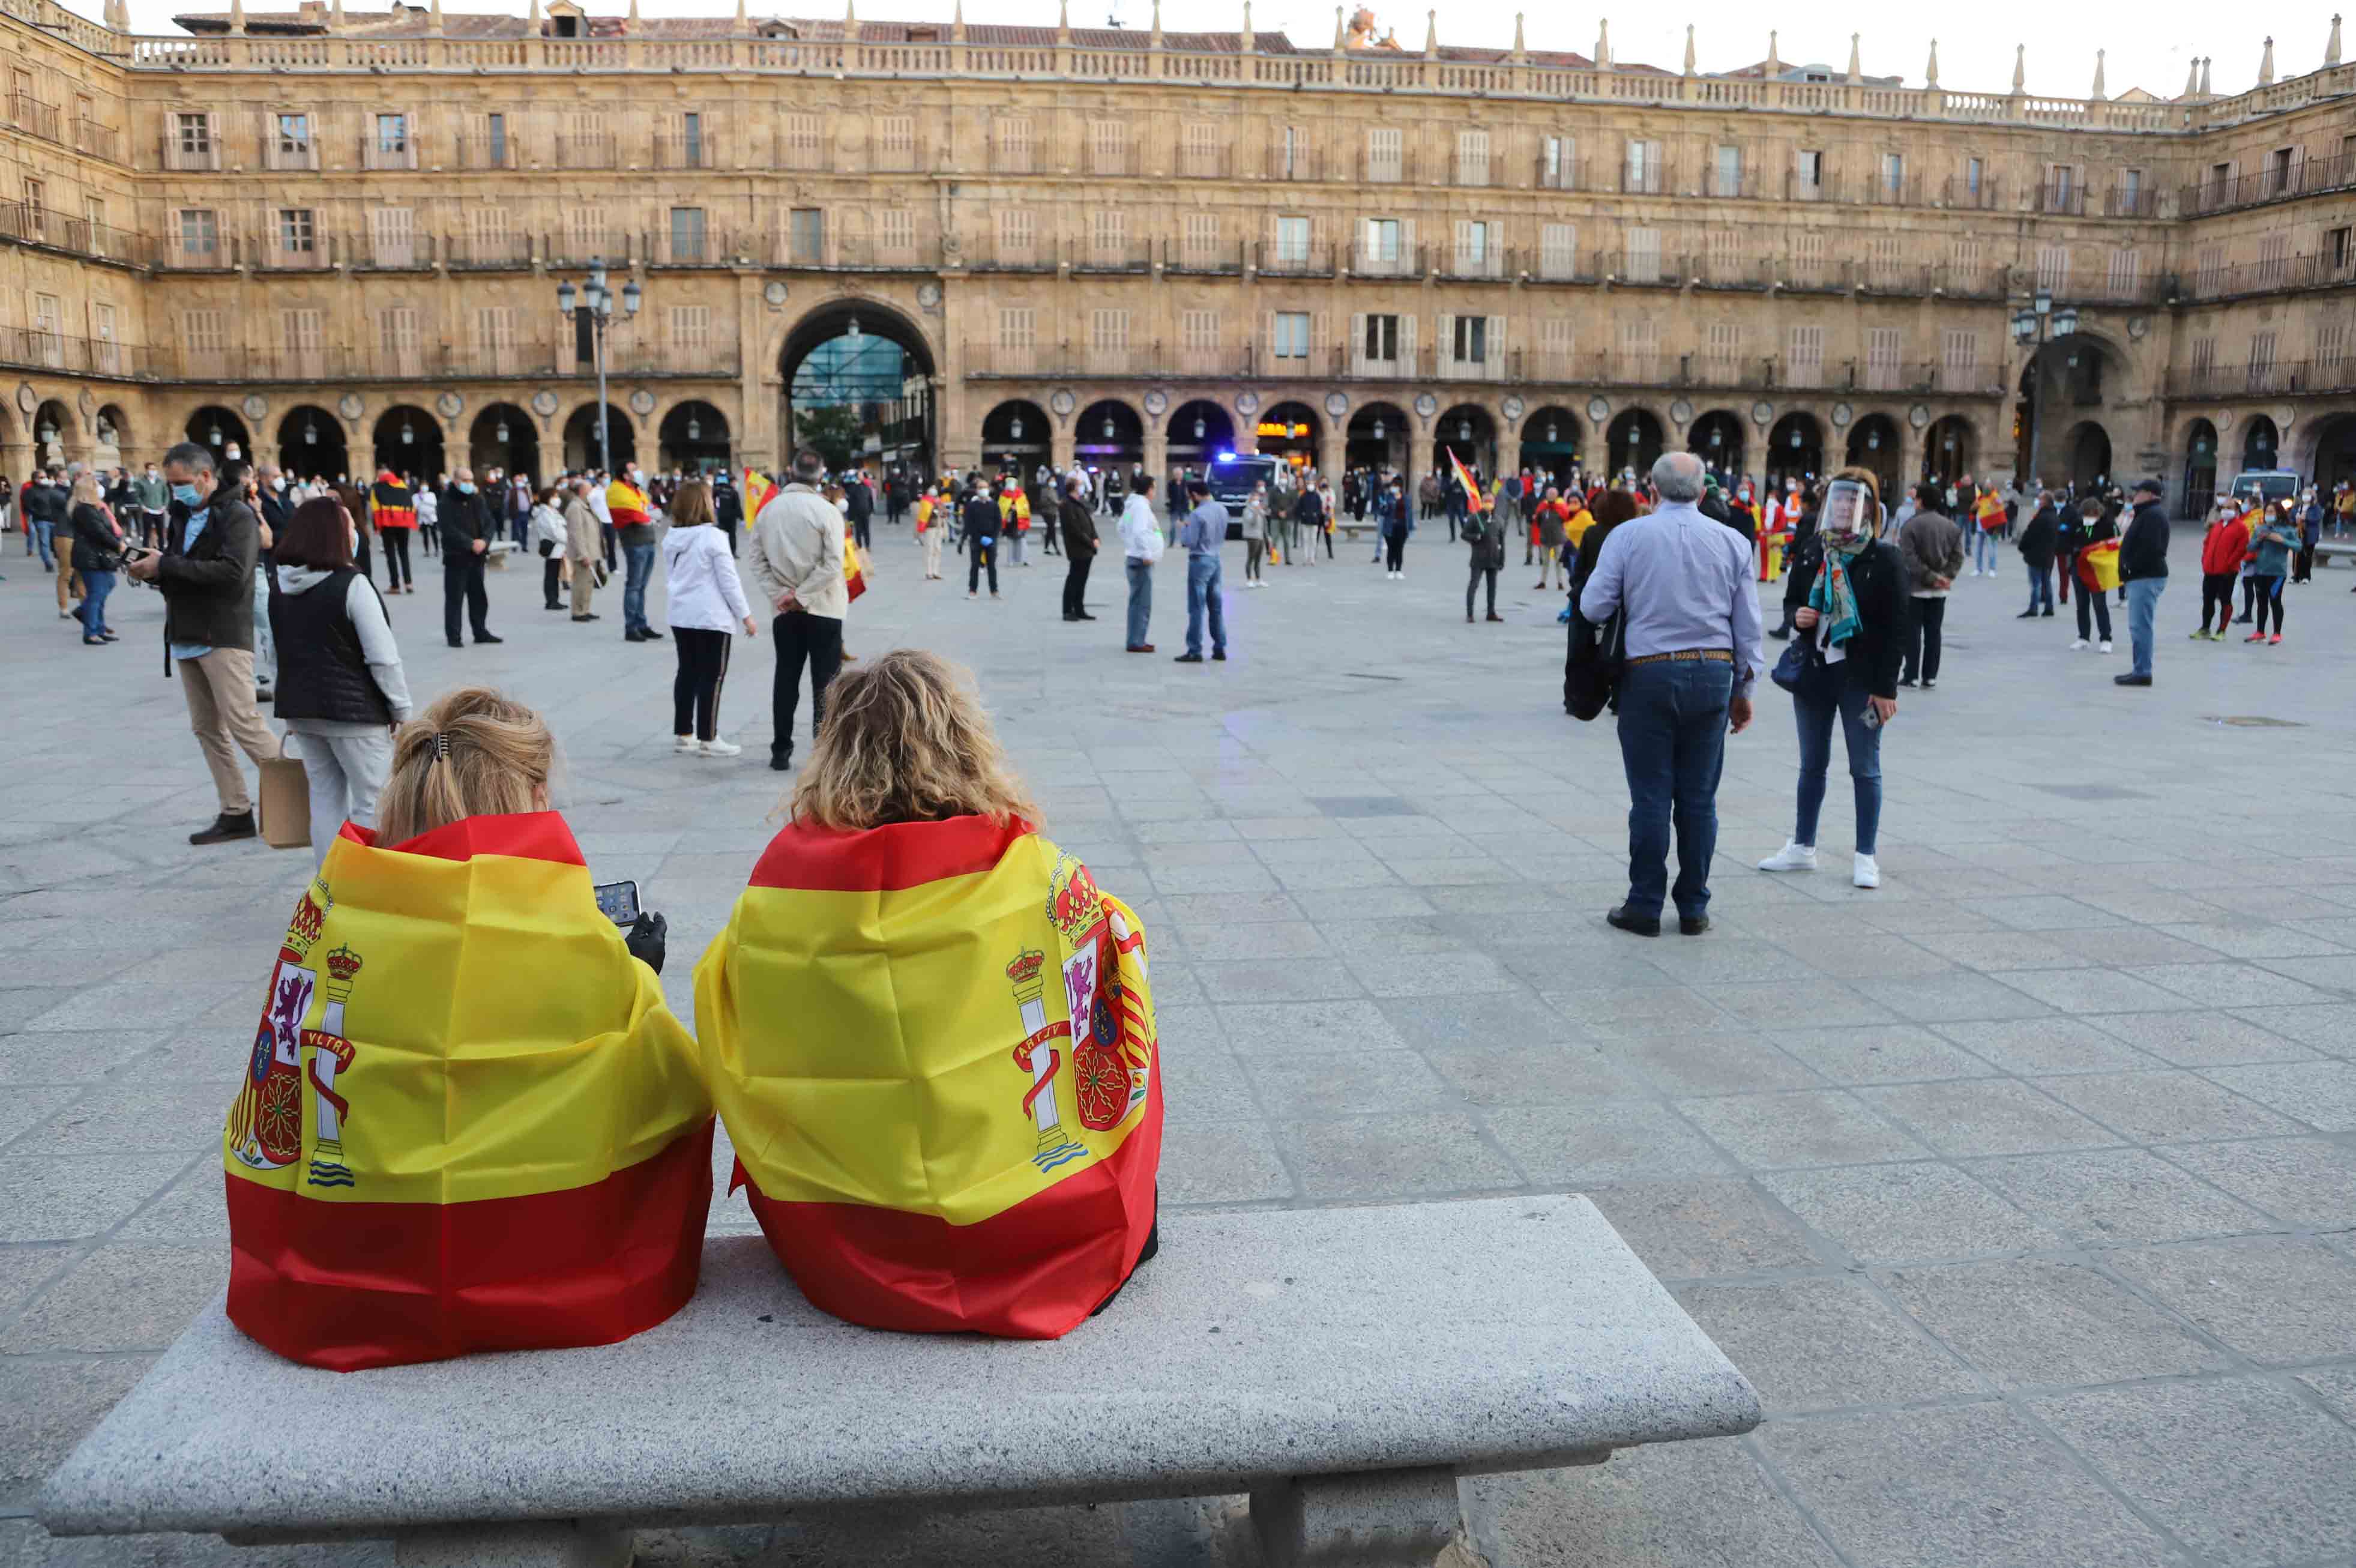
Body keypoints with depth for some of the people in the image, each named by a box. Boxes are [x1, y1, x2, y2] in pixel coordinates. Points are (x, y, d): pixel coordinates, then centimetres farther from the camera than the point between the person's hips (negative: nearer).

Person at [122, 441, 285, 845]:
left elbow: (232, 572, -22)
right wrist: (152, 572, -2)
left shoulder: (237, 515, -8)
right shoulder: (183, 517, 17)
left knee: (243, 723, -12)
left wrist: (166, 565, -20)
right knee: (207, 729, 7)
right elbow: (181, 573, 20)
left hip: (224, 637, -8)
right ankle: (236, 813, 11)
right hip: (185, 638, 8)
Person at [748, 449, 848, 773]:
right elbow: (832, 564, -17)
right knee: (825, 683, 2)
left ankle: (781, 751, 13)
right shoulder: (826, 511, -11)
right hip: (823, 610, -4)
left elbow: (758, 561, 1)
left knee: (785, 680, 11)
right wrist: (800, 597, -12)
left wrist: (778, 596, -4)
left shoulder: (768, 510, 3)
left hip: (784, 611, 4)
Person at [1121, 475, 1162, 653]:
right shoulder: (1141, 505, -15)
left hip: (1134, 557, 11)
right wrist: (1146, 554, -23)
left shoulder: (1132, 504, 16)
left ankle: (1136, 640, 21)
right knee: (1142, 603, -8)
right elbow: (1139, 532, -26)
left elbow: (1122, 528, 25)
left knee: (1137, 602, 15)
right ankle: (1136, 642, -7)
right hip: (1141, 560, -11)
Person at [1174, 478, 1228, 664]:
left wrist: (1182, 528, 1)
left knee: (1197, 609, -3)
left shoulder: (1197, 514, -19)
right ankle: (1220, 649, 15)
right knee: (1217, 607, 12)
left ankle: (1195, 651, -2)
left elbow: (1190, 542, -17)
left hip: (1200, 561, -8)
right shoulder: (1222, 510, 6)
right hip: (1215, 559, 8)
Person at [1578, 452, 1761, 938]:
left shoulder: (1627, 537, -3)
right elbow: (1748, 624, 6)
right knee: (1699, 798, 8)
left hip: (1649, 674, -2)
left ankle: (1645, 907, 6)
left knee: (1651, 796, 2)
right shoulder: (1732, 542, 5)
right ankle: (1694, 908, 14)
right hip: (1714, 673, 2)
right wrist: (1743, 689, 14)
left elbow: (1593, 607, -5)